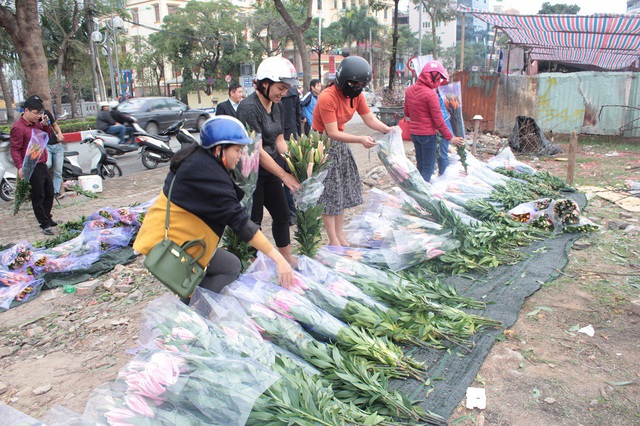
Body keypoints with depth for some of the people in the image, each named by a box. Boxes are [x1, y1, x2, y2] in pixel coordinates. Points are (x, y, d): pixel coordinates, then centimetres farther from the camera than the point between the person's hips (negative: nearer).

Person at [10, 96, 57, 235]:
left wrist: (45, 125, 4)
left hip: (42, 165, 9)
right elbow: (15, 149, -15)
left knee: (50, 192, 18)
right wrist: (19, 166, -26)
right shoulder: (18, 127, -14)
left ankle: (47, 218, 34)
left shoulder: (36, 123, 10)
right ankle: (45, 225, 9)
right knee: (38, 197, 0)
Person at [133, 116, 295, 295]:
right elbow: (238, 219, -27)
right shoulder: (207, 173, -24)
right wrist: (277, 257, -27)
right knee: (231, 267, -3)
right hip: (170, 245, -10)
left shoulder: (196, 159, 7)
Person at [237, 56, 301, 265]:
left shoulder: (277, 106, 6)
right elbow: (257, 150, -22)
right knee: (253, 221, 1)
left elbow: (279, 140, 8)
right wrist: (284, 175, -19)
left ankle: (288, 259, 28)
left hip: (270, 171, 8)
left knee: (282, 215, 13)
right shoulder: (248, 107, -20)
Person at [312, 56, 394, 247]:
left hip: (339, 143, 8)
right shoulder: (327, 98, -26)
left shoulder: (357, 95, -2)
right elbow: (333, 133, -28)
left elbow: (370, 119, 1)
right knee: (329, 191, -4)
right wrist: (360, 139, -37)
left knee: (343, 189, 10)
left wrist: (388, 130, -17)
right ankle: (333, 240, 5)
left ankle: (340, 236, 20)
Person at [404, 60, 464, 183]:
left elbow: (407, 113, 15)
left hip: (414, 133, 8)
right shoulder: (431, 94, -19)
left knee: (420, 165, 17)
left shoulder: (409, 90, 4)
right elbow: (438, 120, -15)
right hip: (428, 134, -7)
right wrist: (450, 137, -6)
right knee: (429, 167, -1)